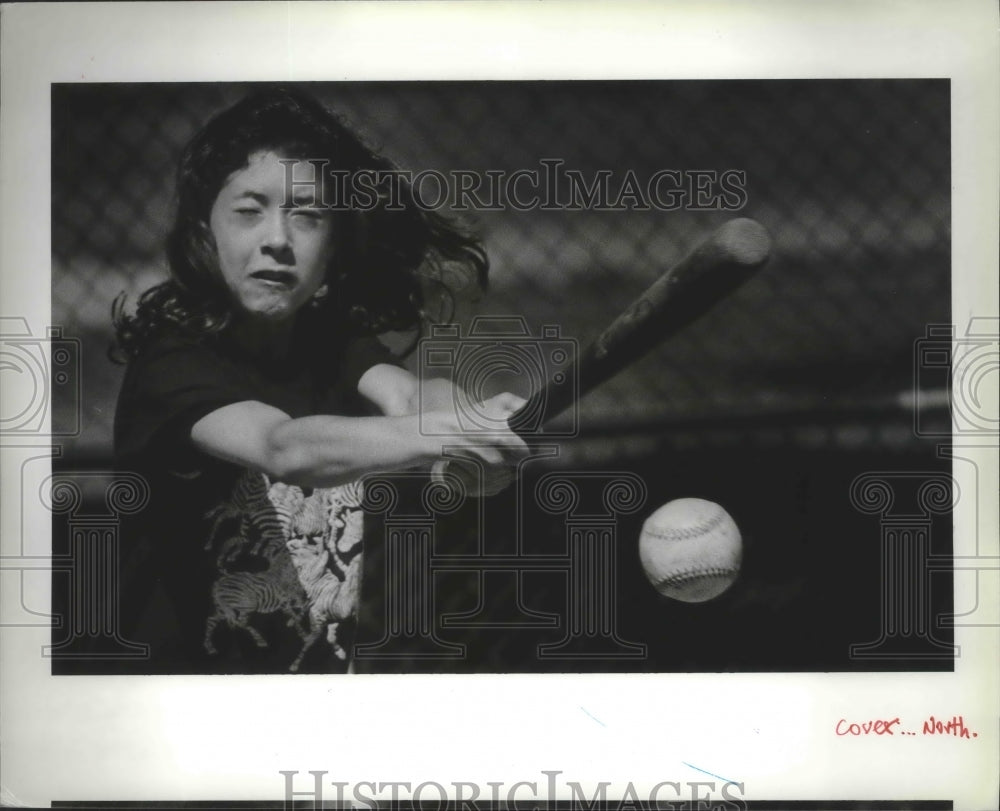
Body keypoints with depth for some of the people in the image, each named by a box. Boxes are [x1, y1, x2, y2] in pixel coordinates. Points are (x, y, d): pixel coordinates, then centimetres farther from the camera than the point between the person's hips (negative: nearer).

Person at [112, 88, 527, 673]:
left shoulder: (334, 339, 1)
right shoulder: (173, 364, -14)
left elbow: (403, 394, -17)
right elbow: (286, 449, -31)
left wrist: (475, 419, -39)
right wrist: (447, 436, -46)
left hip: (332, 660, 4)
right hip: (200, 664, -4)